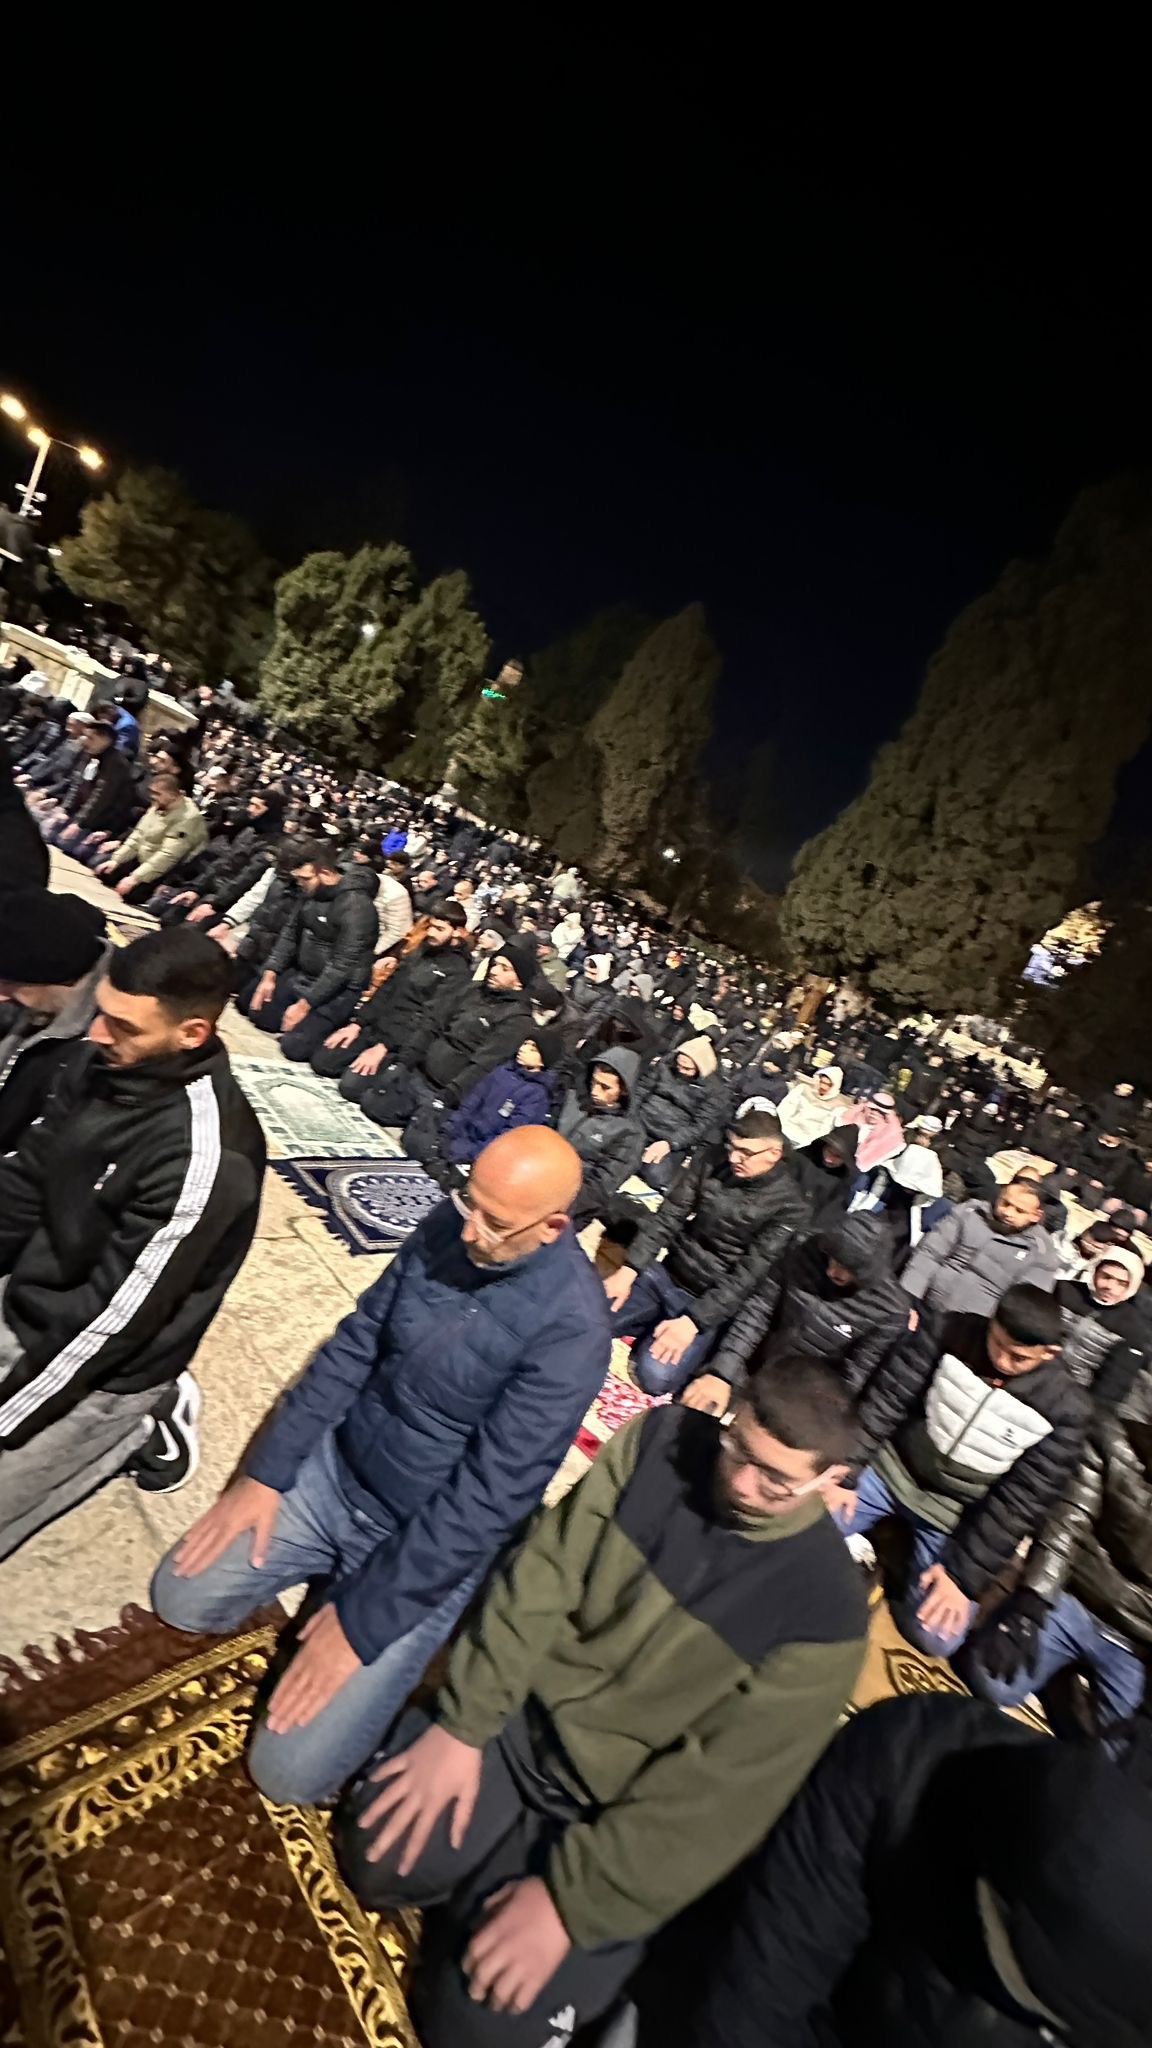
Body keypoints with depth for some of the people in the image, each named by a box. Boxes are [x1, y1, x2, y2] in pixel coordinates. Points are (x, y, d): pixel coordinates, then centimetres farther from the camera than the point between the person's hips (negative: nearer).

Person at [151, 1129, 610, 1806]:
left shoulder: (572, 1327, -29)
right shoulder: (452, 1225, -13)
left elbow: (487, 1500, -24)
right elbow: (357, 1341, -3)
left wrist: (359, 1623, -17)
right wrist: (267, 1472, -4)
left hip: (433, 1543, -5)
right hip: (335, 1468, 5)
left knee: (291, 1770, -6)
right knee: (181, 1597, 6)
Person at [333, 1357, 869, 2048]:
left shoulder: (824, 1614, -21)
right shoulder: (661, 1440, -15)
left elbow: (718, 1792, -19)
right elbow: (542, 1577, -12)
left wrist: (568, 1900, -18)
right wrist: (463, 1726, -14)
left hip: (619, 1809, -2)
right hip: (525, 1716, 3)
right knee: (375, 1857, -5)